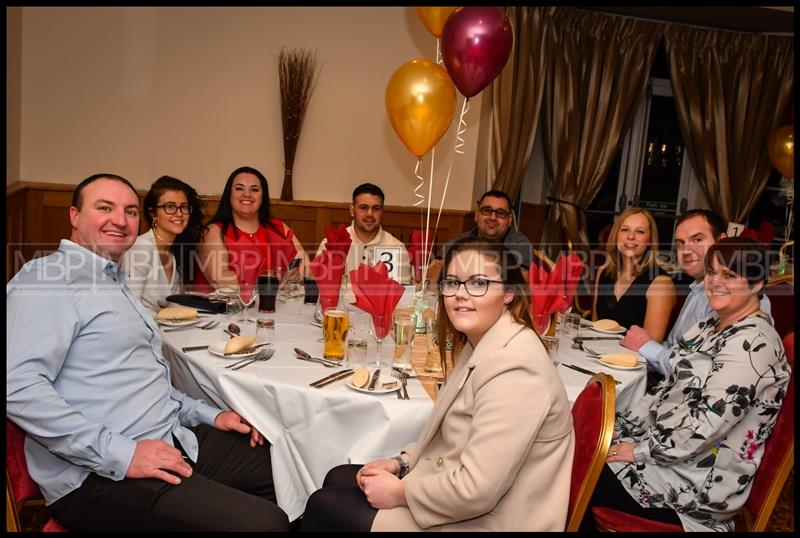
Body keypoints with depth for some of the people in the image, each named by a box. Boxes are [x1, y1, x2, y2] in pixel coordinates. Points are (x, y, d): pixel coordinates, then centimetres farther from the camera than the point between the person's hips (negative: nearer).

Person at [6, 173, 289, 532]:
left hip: (174, 442, 9)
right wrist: (120, 454, -23)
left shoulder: (116, 284, 21)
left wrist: (209, 415, 13)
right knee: (265, 523, -23)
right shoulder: (48, 277, -8)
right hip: (101, 476, -9)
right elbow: (18, 387, -20)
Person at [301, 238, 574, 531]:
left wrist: (399, 493, -15)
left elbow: (475, 491, -29)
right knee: (337, 479, 16)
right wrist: (401, 462, 3)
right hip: (456, 489, 9)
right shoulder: (478, 343, 3)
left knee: (324, 506, 2)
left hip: (481, 520, -9)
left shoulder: (513, 369, -28)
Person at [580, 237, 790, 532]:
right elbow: (671, 387, 11)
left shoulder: (752, 342, -21)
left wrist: (642, 450, -19)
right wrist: (622, 426, 3)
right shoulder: (712, 323, 8)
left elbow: (708, 421, -27)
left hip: (699, 482, -8)